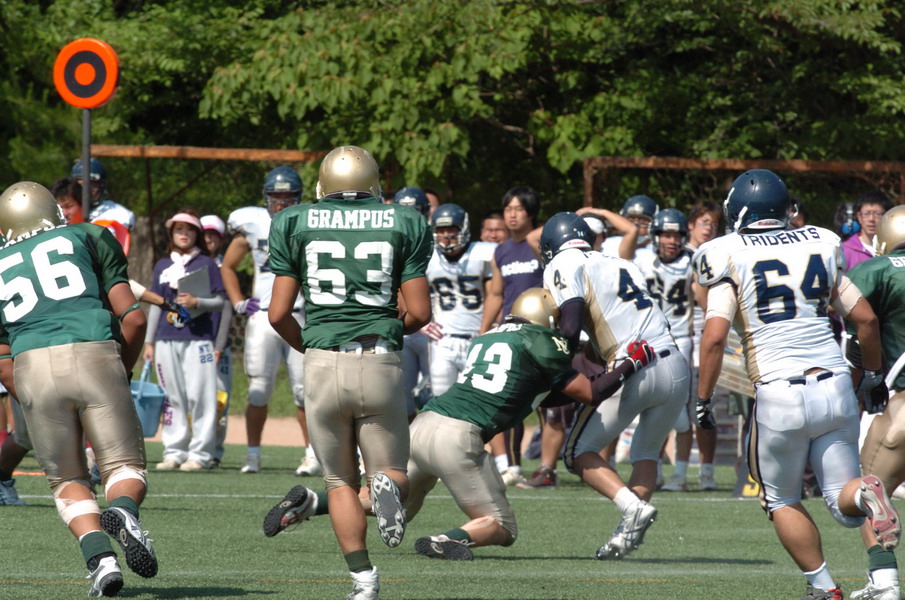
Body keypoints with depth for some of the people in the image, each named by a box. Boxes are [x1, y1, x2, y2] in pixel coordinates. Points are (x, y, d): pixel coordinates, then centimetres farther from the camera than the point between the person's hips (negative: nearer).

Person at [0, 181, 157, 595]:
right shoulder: (88, 238, 22)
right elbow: (132, 318, 12)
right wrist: (123, 372, 25)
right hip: (94, 355, -1)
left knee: (67, 480, 15)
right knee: (125, 467, 7)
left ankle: (99, 556, -9)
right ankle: (123, 511, -27)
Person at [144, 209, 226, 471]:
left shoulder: (206, 264, 5)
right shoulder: (163, 266, 17)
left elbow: (220, 302, 2)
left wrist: (196, 302, -17)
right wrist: (149, 342, 16)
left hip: (198, 339, -4)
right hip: (167, 340, 4)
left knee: (200, 395, -8)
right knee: (172, 398, 4)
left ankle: (200, 454, -7)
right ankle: (174, 452, 9)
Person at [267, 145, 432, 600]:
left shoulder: (296, 224, 5)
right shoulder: (404, 225, 4)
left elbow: (278, 314, 4)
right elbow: (419, 312, 3)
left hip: (324, 363, 0)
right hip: (381, 365, 0)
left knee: (341, 481, 15)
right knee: (392, 474, 14)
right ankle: (386, 488, -23)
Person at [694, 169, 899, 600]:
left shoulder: (731, 260, -1)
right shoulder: (818, 247, 10)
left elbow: (714, 337, -11)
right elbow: (865, 319, 13)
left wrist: (702, 400, 0)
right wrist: (873, 375, 28)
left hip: (780, 395, -3)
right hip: (834, 384, 3)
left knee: (782, 500, 18)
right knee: (843, 505, 7)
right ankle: (865, 494, -26)